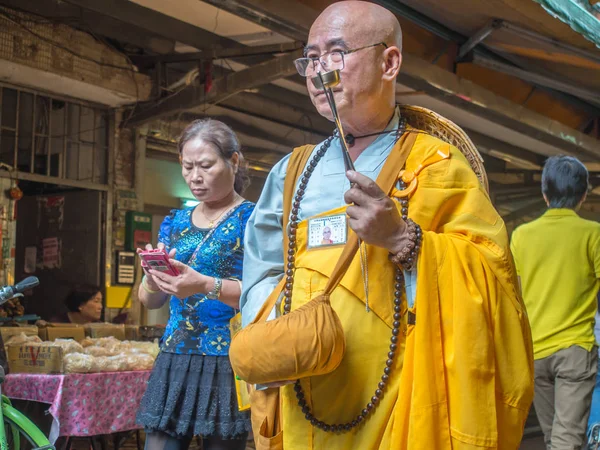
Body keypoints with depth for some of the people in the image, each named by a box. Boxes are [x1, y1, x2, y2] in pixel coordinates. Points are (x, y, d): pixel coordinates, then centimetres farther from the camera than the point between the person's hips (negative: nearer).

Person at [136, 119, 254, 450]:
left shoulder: (252, 219, -3)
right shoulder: (174, 223, 13)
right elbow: (149, 300, 14)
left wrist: (206, 285, -27)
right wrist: (154, 278, -9)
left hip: (227, 364, -5)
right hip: (173, 362, 5)